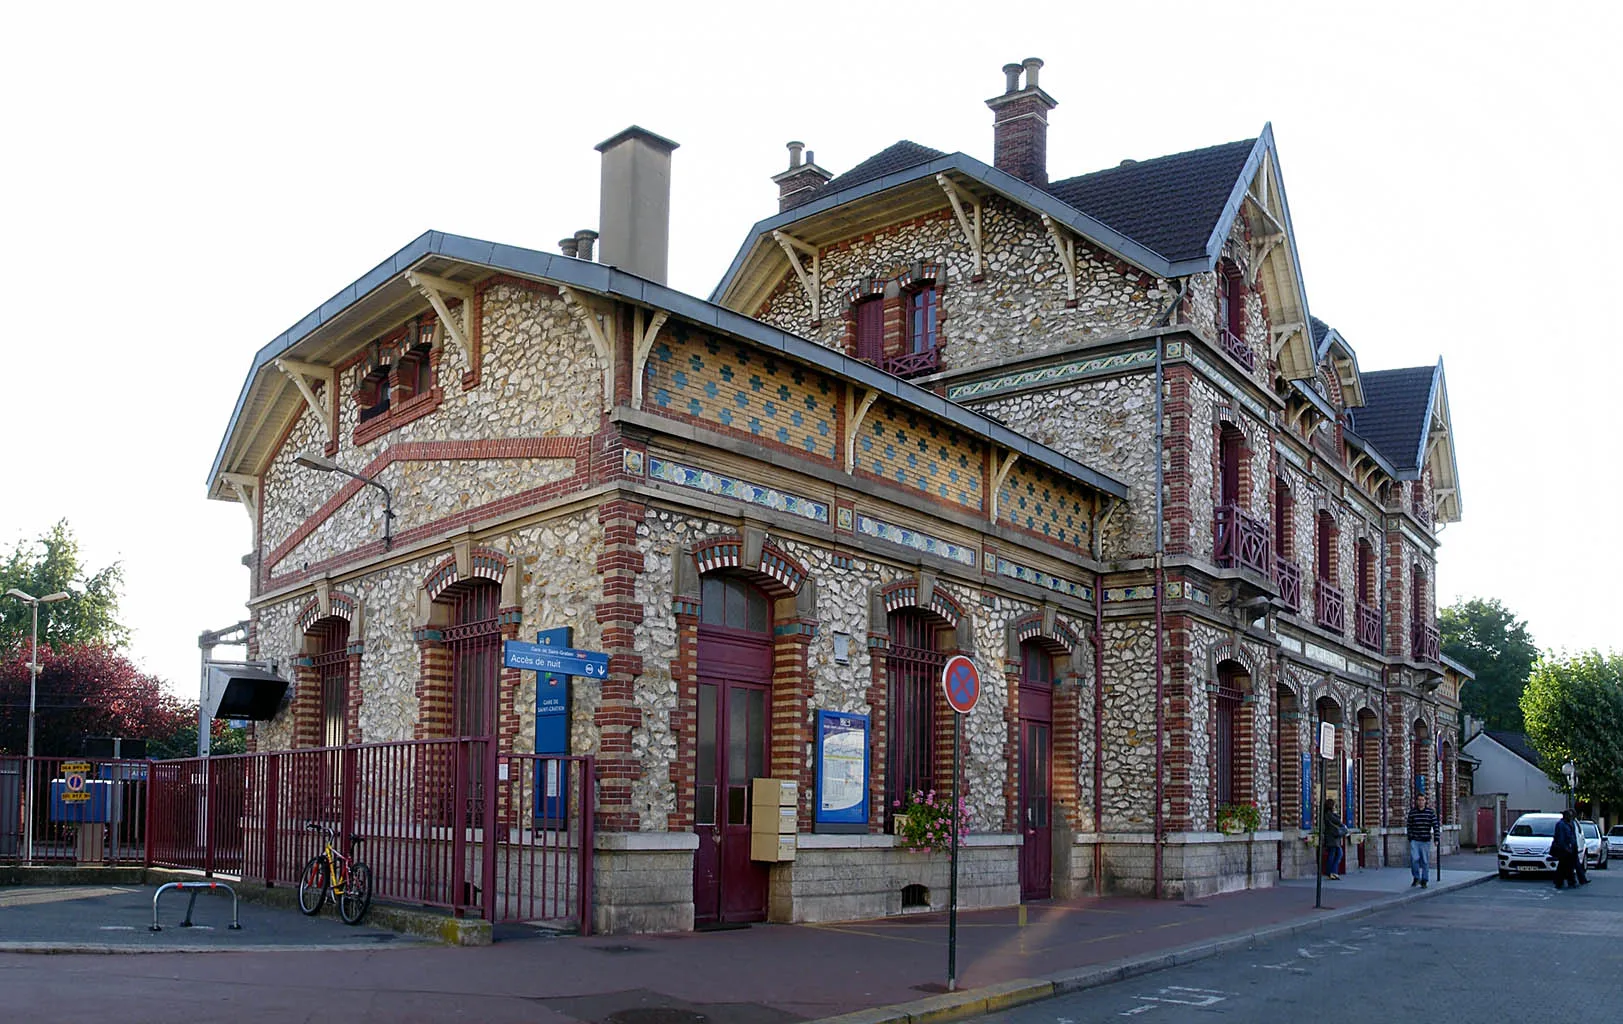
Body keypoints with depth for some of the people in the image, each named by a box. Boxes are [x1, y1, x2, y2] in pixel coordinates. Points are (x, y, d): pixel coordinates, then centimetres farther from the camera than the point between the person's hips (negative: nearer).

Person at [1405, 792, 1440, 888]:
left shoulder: (1430, 812, -1)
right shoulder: (1412, 812, 2)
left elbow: (1436, 826, -1)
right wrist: (1410, 839, 9)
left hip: (1426, 841, 0)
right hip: (1414, 840, 0)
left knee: (1425, 861, 4)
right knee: (1414, 859, -13)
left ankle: (1424, 881, 15)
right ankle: (1416, 878, 6)